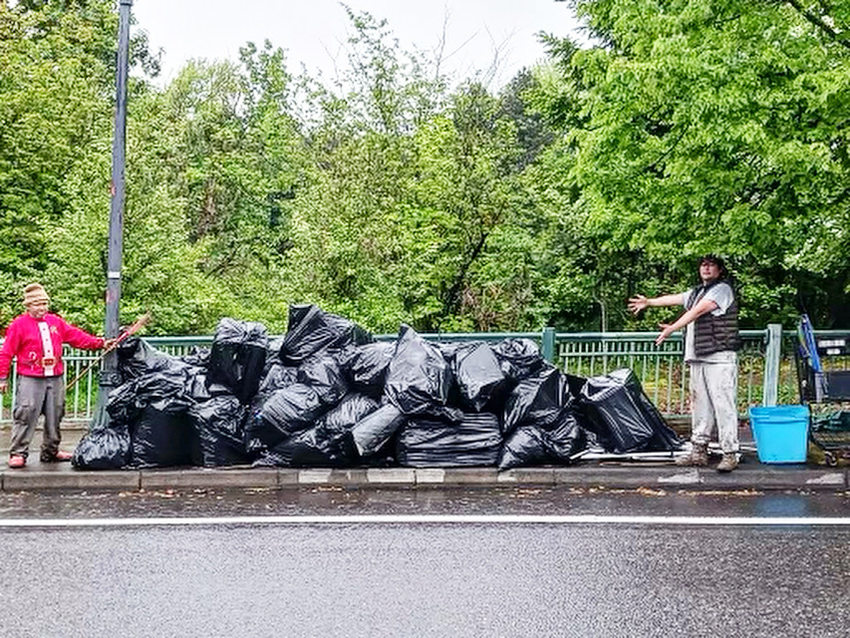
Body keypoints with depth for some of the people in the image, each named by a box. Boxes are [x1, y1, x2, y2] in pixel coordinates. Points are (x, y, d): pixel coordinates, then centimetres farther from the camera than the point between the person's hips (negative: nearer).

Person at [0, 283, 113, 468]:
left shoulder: (56, 322, 13)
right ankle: (18, 453, -3)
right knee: (25, 415, -10)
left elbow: (76, 336, 15)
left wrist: (100, 343, 6)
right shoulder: (19, 324, -2)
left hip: (55, 379, 5)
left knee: (55, 416, 9)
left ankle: (50, 451, 21)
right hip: (30, 380, -5)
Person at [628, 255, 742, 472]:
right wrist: (649, 302, 49)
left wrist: (672, 328, -18)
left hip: (719, 358, -8)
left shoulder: (722, 289, -4)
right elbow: (673, 299, 37)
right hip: (698, 358, 8)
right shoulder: (697, 292, 23)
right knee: (700, 405, 8)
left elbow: (698, 311, -14)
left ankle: (730, 454, -11)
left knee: (723, 405, -11)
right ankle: (699, 450, 13)